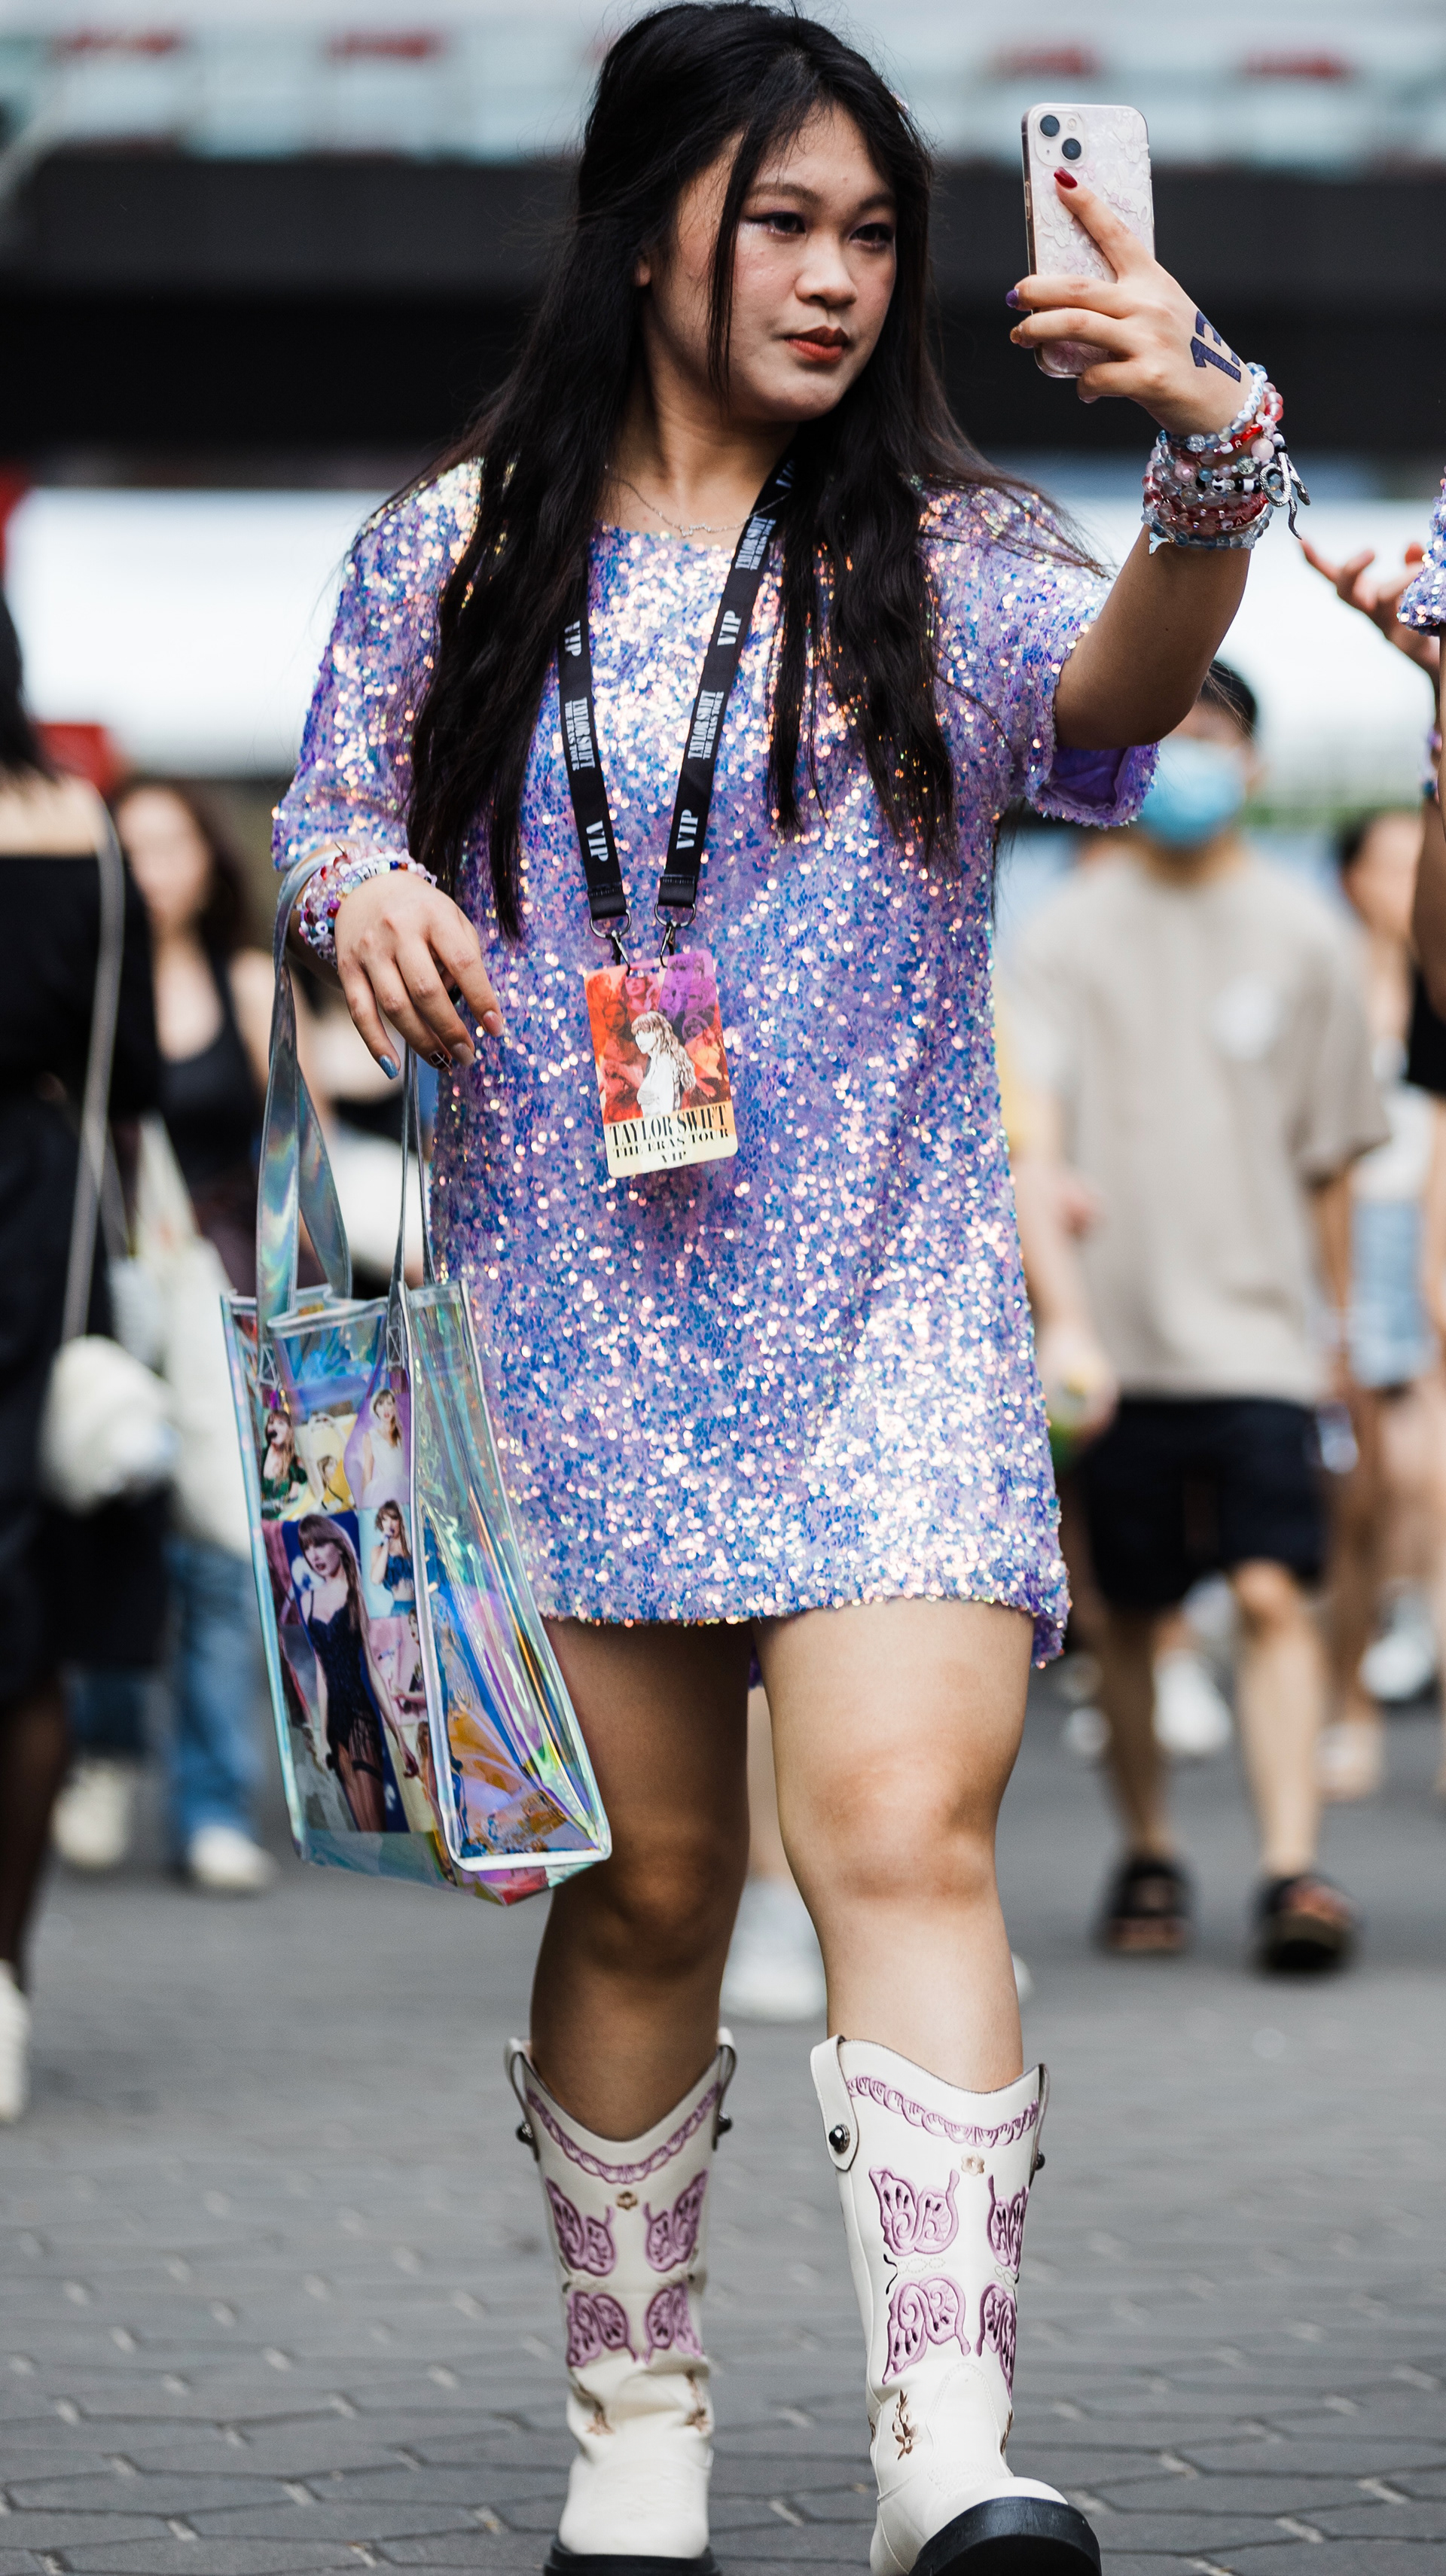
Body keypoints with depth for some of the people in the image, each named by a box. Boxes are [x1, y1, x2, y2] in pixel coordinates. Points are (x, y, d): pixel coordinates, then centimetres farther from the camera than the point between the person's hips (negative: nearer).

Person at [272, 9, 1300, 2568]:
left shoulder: (940, 556, 2)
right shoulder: (457, 550, 7)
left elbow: (1116, 678, -18)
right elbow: (323, 819, 15)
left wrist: (1211, 464, -39)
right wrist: (364, 895, -10)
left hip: (879, 1315, -1)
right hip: (569, 1318, 1)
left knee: (907, 1830, -16)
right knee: (647, 1875, 5)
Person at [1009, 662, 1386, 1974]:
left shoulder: (1300, 934, 6)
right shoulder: (1071, 932, 4)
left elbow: (1330, 1150, 12)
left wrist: (1339, 1318, 13)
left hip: (1256, 1324, -1)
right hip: (1113, 1322, 1)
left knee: (1275, 1594, -13)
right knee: (1127, 1612, 8)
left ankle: (1293, 1868, -17)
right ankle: (1146, 1854, 24)